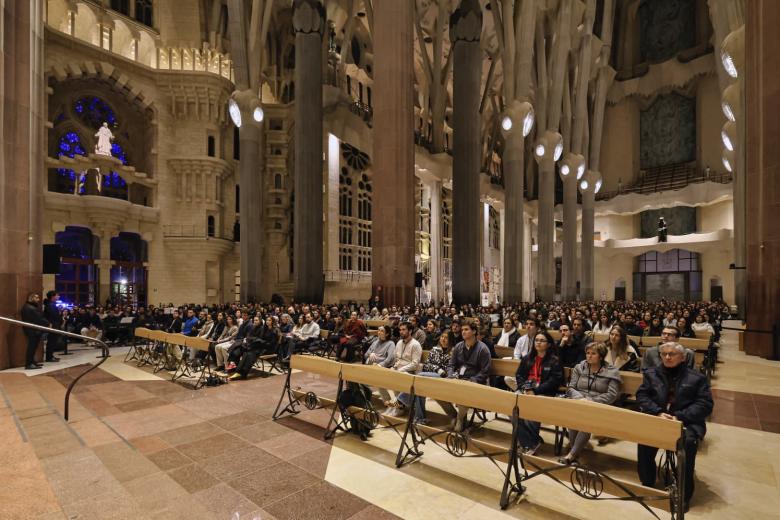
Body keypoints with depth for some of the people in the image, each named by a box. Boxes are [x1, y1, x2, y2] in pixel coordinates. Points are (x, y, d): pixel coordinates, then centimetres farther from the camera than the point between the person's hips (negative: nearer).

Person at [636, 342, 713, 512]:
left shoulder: (697, 378, 8)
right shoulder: (651, 373, 14)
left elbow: (705, 405, -2)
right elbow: (642, 396, 6)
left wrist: (680, 417, -15)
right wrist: (658, 413, -12)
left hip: (687, 422, -1)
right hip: (656, 418, 1)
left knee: (688, 442, -32)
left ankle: (685, 494, -13)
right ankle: (647, 485, -7)